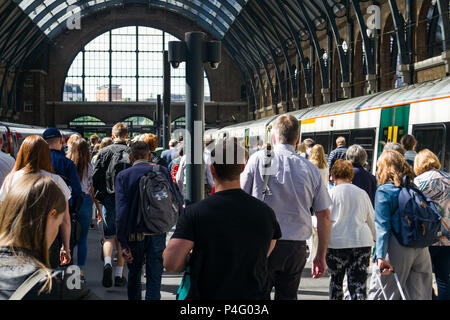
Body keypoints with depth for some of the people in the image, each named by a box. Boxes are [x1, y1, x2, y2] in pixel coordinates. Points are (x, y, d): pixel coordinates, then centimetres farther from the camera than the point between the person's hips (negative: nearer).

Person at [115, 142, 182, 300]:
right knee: (154, 279, 4)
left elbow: (121, 211, -11)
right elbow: (177, 202, -3)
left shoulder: (123, 176, -4)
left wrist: (123, 244, -11)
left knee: (134, 275, 20)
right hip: (157, 234, 0)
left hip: (134, 235, 0)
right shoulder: (162, 171, -3)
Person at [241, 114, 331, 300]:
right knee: (288, 296, 13)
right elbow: (324, 216, 6)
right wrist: (321, 256, 14)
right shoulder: (311, 169, 5)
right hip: (296, 247, 3)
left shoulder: (259, 159, -2)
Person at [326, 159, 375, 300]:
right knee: (359, 282, -2)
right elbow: (371, 219, 17)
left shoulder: (331, 193, 0)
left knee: (336, 279, 16)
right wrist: (375, 238, 30)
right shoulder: (362, 193, 10)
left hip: (336, 242, -2)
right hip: (362, 242, 2)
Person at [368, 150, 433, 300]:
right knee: (418, 294, 11)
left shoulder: (384, 191, -5)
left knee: (380, 293, 4)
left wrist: (380, 256, -18)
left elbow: (383, 226, -13)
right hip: (421, 249, 5)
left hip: (397, 248, -5)